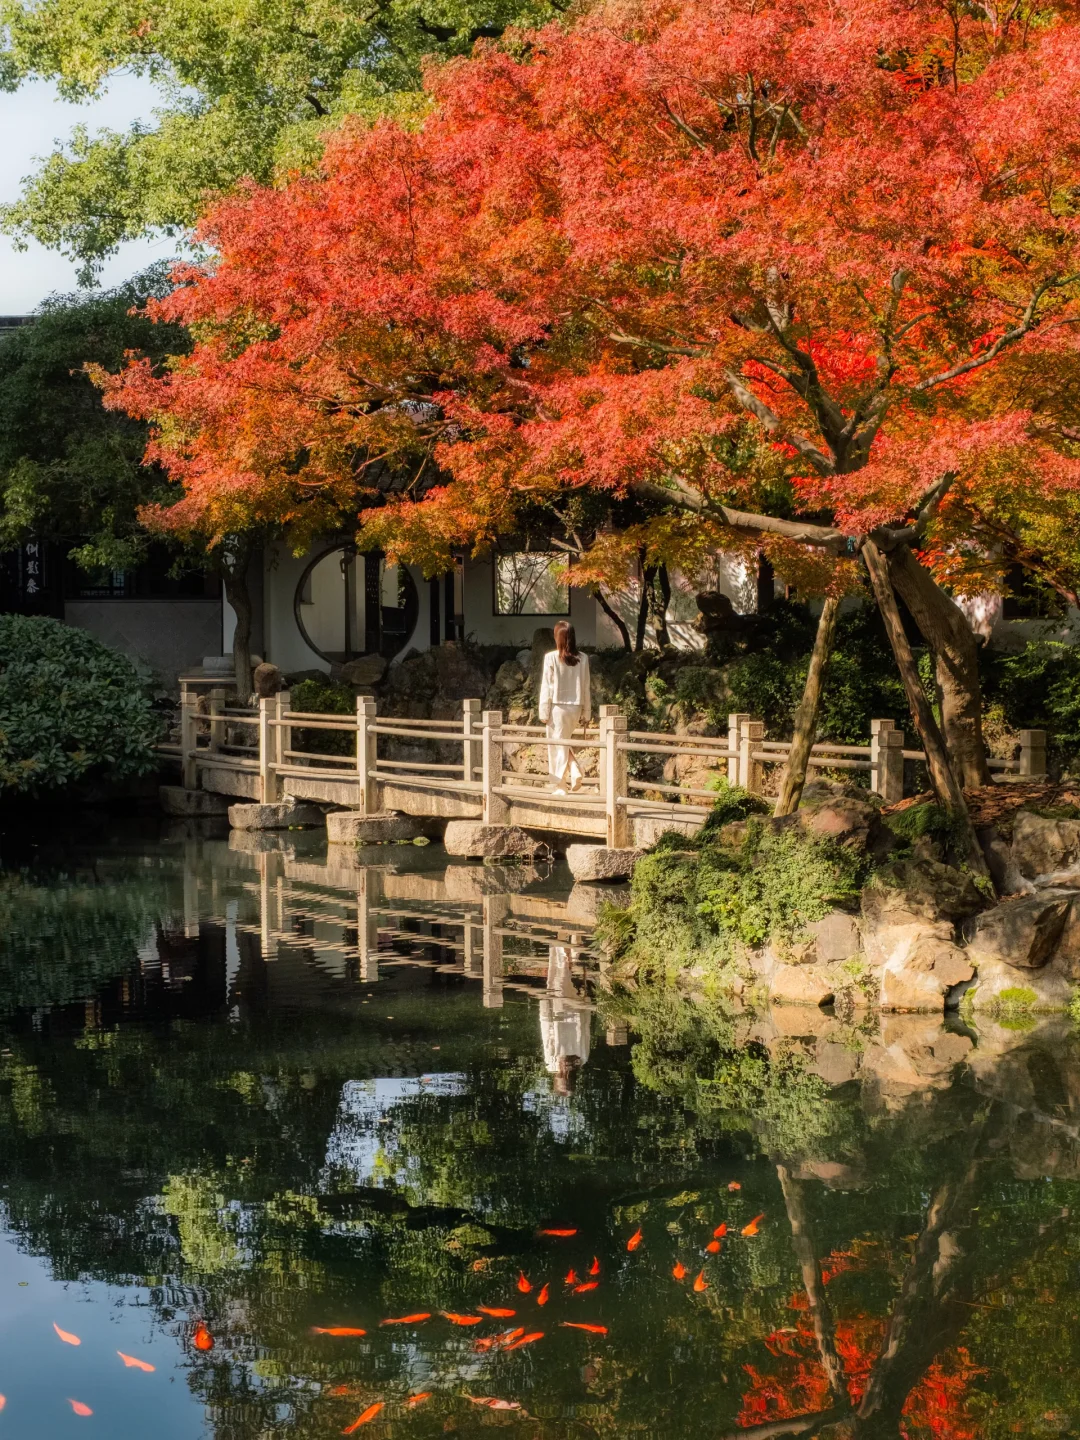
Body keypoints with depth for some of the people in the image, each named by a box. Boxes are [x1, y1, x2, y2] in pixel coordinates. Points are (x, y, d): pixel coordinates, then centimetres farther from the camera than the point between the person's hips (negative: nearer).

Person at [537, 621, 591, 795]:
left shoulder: (552, 658, -10)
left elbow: (546, 687, -8)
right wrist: (586, 713, 11)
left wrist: (544, 712, -1)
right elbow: (586, 687, 4)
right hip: (575, 707, 4)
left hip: (558, 707, -4)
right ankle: (574, 771, 4)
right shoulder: (582, 659, -1)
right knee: (564, 743, 24)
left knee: (558, 747, 4)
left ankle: (561, 787, 5)